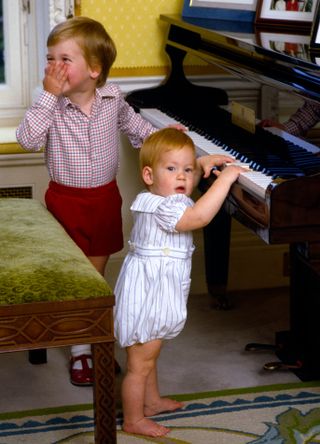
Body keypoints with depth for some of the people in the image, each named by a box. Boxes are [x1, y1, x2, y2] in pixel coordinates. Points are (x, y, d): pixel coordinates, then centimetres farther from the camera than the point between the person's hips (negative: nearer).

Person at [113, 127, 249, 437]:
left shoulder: (160, 198, 6)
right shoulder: (161, 209, -26)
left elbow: (183, 190, 30)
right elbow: (199, 216, -42)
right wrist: (225, 179, -35)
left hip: (154, 294, 11)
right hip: (147, 298, -11)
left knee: (149, 355, 27)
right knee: (140, 364, 4)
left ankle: (152, 402, 44)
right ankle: (133, 420, 16)